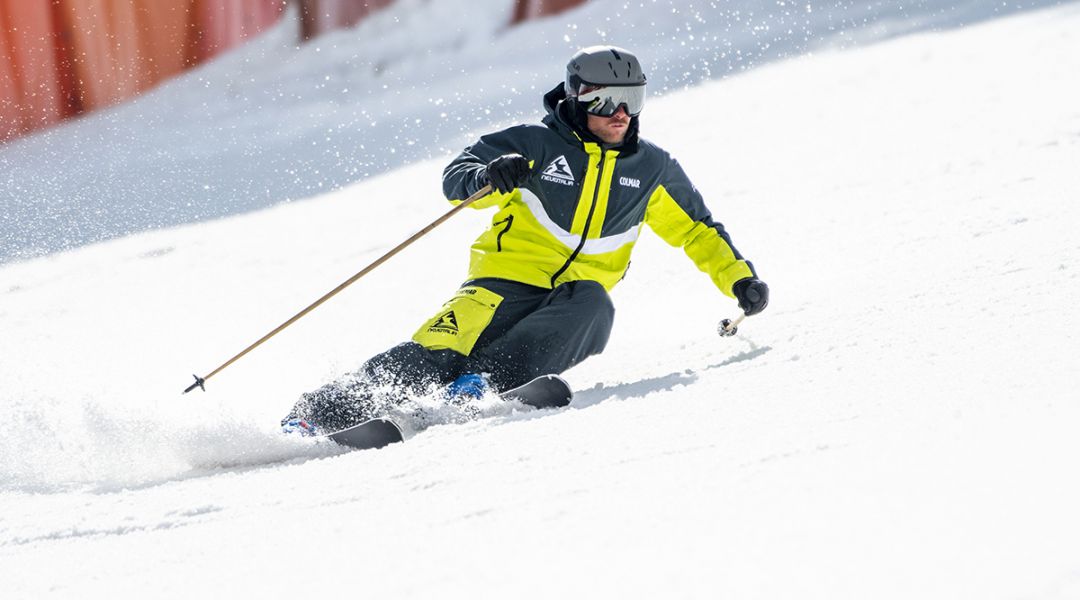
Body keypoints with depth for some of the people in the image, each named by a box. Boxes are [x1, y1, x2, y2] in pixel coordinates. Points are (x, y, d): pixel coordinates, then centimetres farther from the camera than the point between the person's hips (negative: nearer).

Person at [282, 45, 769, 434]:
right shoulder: (537, 145, -2)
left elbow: (696, 228, 23)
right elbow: (456, 177, -8)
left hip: (576, 301, 3)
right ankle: (321, 411, -30)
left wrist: (739, 278, 12)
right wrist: (489, 178, -31)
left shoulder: (651, 168, 10)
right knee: (434, 353, -27)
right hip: (508, 283, -3)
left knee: (593, 307, -35)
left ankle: (486, 377, -46)